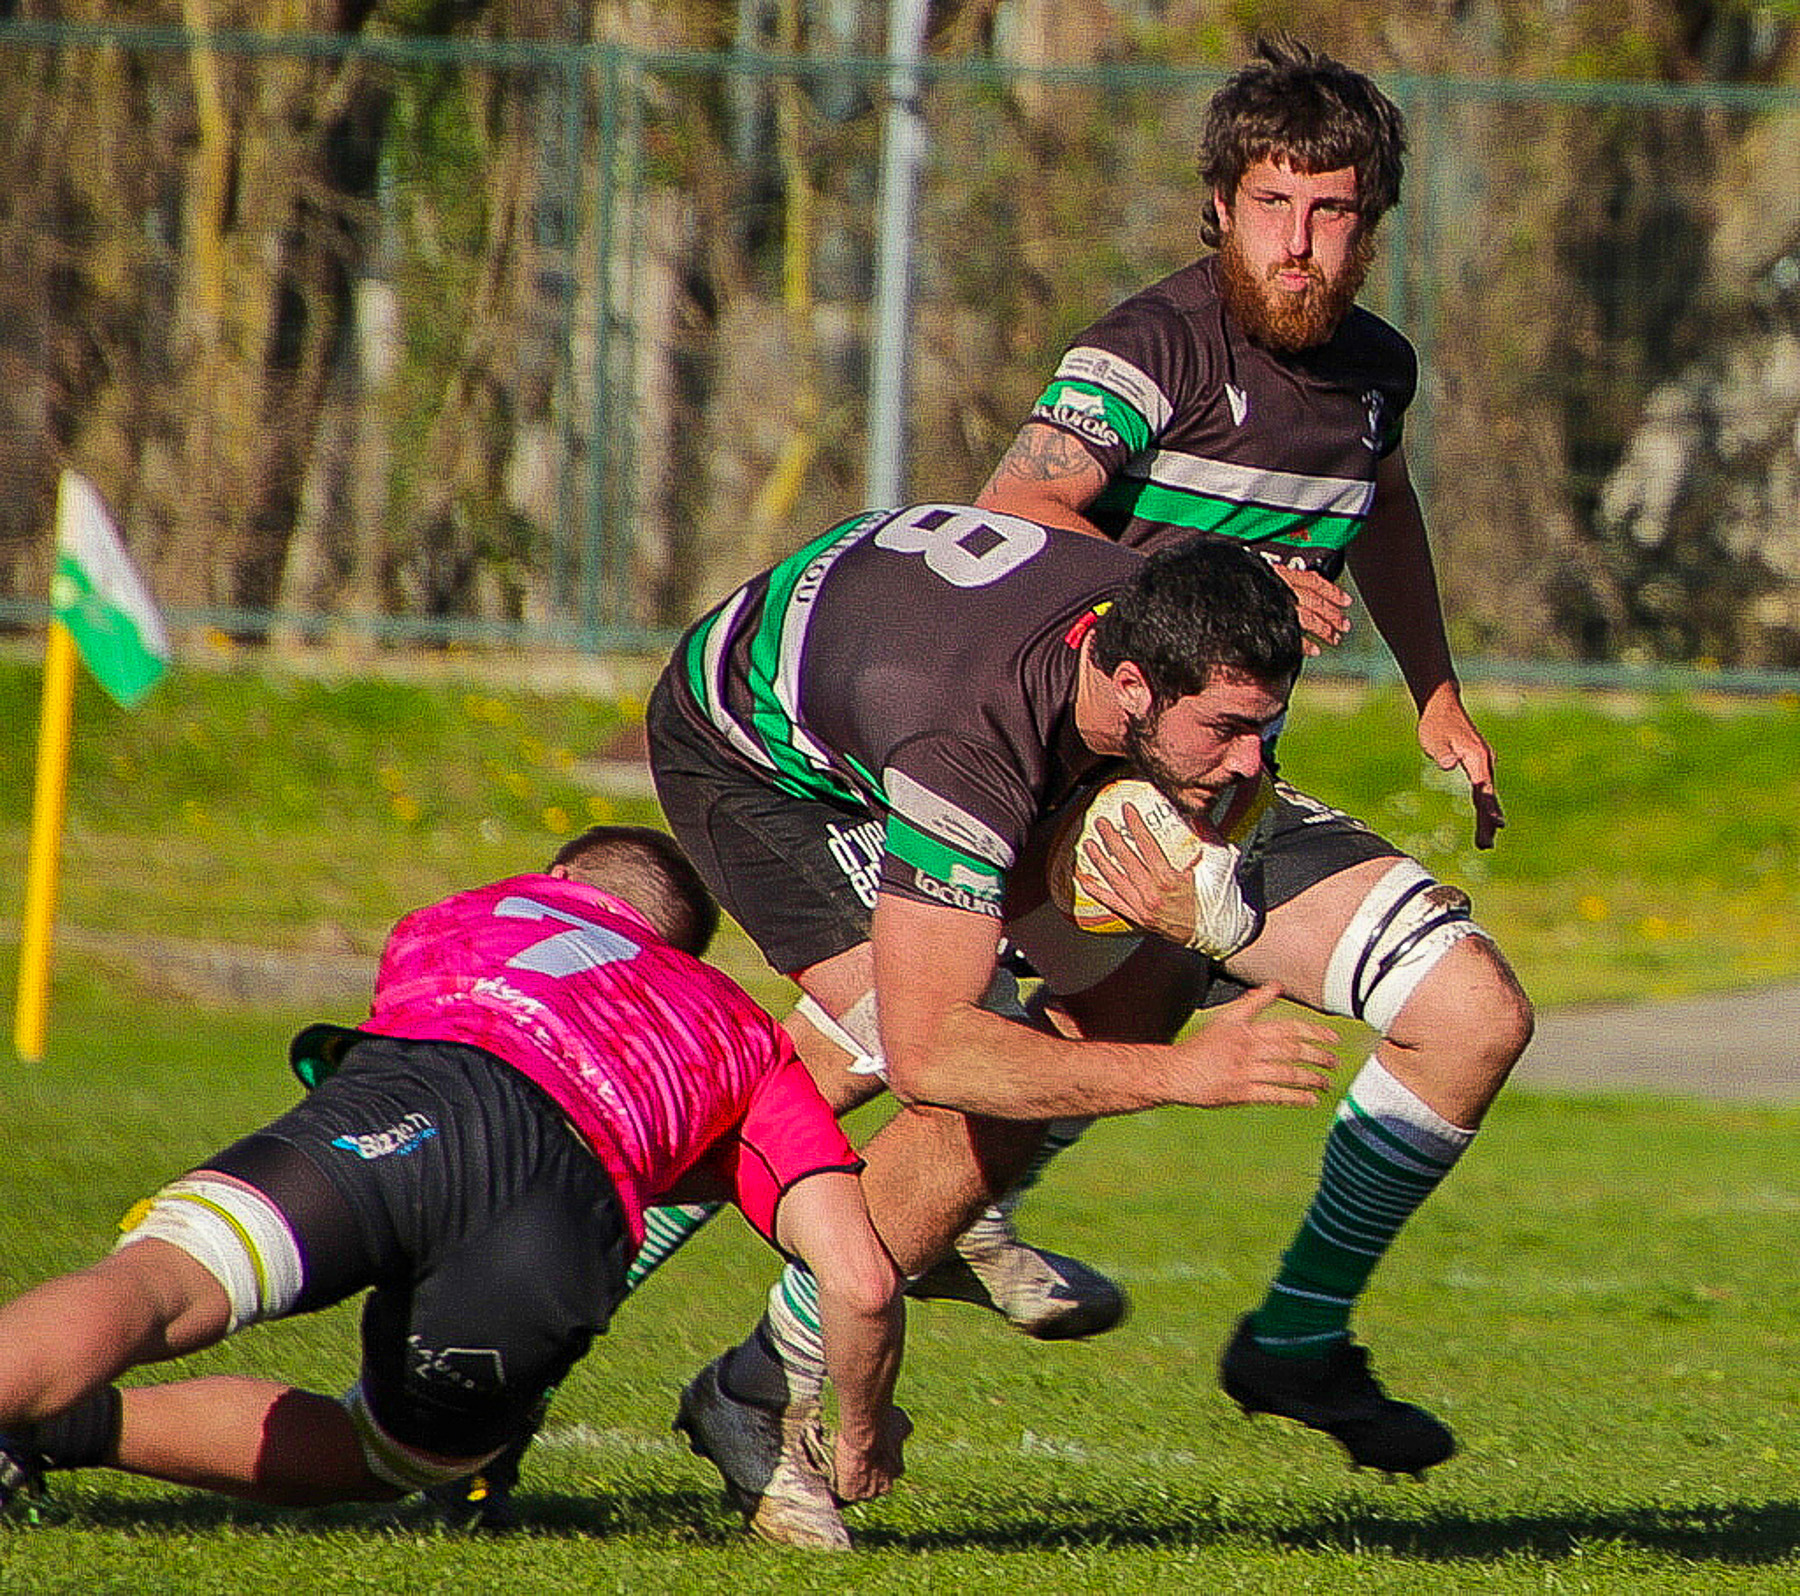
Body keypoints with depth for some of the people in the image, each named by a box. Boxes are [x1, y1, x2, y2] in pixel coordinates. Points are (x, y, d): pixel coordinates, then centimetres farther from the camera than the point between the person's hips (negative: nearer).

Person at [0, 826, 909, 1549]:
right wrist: (862, 1442, 43)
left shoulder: (464, 916, 43)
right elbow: (861, 1280, 26)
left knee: (148, 1290, -21)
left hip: (396, 1114, 0)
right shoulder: (754, 1045, 38)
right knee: (365, 1463, 22)